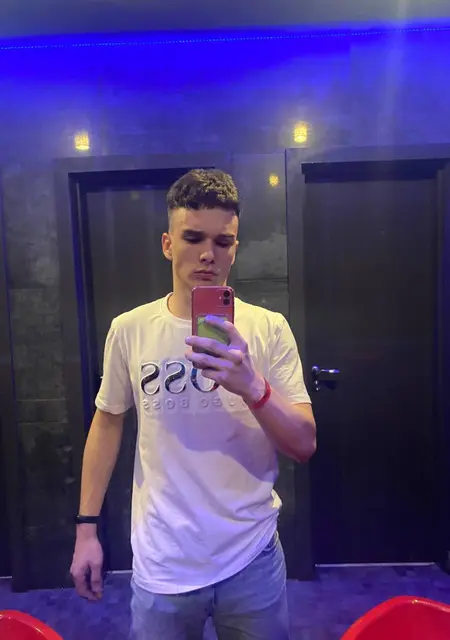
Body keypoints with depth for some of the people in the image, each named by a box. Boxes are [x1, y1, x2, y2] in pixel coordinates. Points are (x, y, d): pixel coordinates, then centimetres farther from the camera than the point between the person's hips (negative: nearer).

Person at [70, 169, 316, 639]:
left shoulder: (268, 328, -10)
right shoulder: (128, 329, -7)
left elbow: (305, 446, -11)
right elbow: (108, 421, 4)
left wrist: (252, 386, -29)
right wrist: (86, 527, 5)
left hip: (252, 559, 0)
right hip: (161, 565, 1)